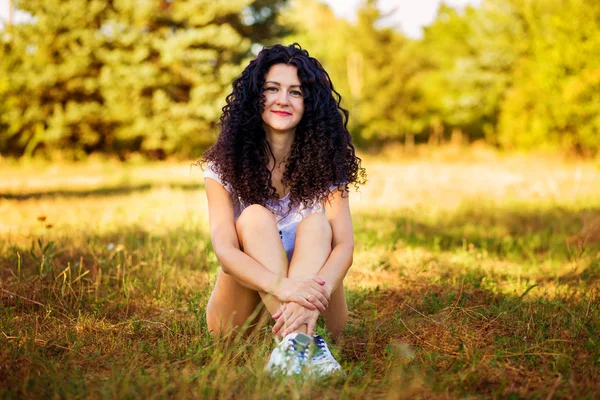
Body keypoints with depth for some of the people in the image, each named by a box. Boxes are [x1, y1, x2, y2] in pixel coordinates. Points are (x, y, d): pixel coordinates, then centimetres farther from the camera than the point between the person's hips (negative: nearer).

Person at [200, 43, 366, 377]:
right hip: (242, 315, -1)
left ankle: (296, 341, -46)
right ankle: (302, 342, -42)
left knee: (315, 224, -24)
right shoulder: (225, 163, -7)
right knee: (256, 217, -24)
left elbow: (344, 245, -16)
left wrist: (315, 295, -39)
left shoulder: (324, 162, -4)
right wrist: (283, 287, -40)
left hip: (318, 316, 1)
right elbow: (225, 250, -19)